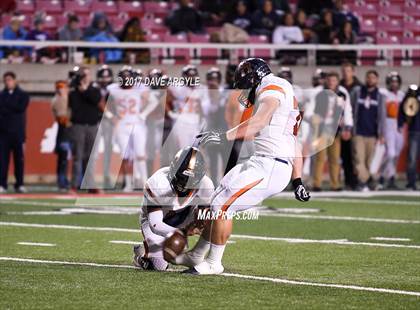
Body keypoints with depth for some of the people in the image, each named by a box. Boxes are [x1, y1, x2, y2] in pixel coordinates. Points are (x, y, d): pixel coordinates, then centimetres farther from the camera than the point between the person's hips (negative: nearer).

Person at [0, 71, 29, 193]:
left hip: (18, 131, -1)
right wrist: (13, 109, -8)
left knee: (19, 158, 0)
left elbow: (21, 108, -8)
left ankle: (19, 184, 6)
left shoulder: (23, 95, 8)